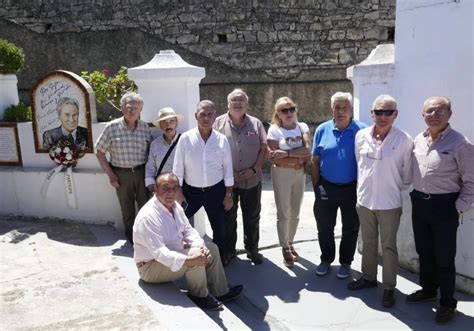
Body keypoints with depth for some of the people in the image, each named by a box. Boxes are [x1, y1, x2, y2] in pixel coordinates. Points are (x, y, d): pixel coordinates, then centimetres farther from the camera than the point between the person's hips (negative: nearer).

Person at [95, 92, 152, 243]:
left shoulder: (145, 127, 0)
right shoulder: (112, 127, -7)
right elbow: (100, 152, -1)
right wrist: (110, 174, -5)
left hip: (142, 172, 1)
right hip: (121, 174, -1)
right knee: (127, 208, 13)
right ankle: (131, 236, 31)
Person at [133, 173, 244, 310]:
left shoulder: (175, 206, -1)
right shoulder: (148, 216, -30)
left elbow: (188, 230, 4)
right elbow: (159, 253, -36)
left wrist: (201, 246, -18)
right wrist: (190, 260, -44)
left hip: (174, 252, 9)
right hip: (151, 266, -9)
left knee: (211, 248, 5)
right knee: (194, 254, -28)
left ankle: (220, 292, 15)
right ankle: (199, 295, -4)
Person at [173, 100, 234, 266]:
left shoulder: (222, 139, -3)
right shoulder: (185, 138, -7)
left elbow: (228, 168, 1)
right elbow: (178, 167, -3)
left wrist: (228, 194, 2)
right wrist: (178, 192, -5)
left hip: (215, 190, 1)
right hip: (191, 190, -1)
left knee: (220, 227, 13)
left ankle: (221, 258, 35)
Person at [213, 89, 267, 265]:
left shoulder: (255, 123, 4)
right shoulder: (219, 123, -1)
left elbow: (264, 148, 3)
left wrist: (254, 169, -10)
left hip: (252, 179, 2)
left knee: (252, 217, 12)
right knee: (228, 217, 11)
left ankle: (252, 249, 28)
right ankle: (228, 250, 27)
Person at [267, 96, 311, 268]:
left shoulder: (302, 127, 3)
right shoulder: (274, 130, -7)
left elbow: (308, 150, -10)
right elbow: (273, 158, -15)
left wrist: (286, 153, -20)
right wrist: (299, 158, -14)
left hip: (300, 173, 4)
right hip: (282, 174, -4)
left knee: (295, 212, 13)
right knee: (283, 213, 2)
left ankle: (290, 243, 31)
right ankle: (285, 249, 15)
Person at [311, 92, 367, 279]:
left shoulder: (362, 130, -8)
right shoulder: (322, 130, -1)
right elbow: (315, 161, 3)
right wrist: (316, 187, 1)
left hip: (352, 188, -2)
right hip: (326, 188, 2)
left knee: (350, 229, 13)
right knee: (324, 227, 14)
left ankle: (345, 263, 32)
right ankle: (326, 259, 35)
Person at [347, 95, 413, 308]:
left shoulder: (404, 140, -12)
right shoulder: (361, 135, -3)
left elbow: (407, 172, -1)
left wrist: (399, 189, 6)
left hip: (389, 204, -3)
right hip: (364, 200, 4)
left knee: (388, 247, 9)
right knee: (368, 242, 19)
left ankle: (389, 288, 24)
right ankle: (368, 277, 37)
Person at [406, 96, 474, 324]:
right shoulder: (418, 140, 6)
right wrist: (417, 196, 8)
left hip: (444, 205, -6)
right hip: (419, 202, 6)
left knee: (444, 257, 4)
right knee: (424, 252, 18)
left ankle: (447, 303, 22)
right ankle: (428, 290, 38)